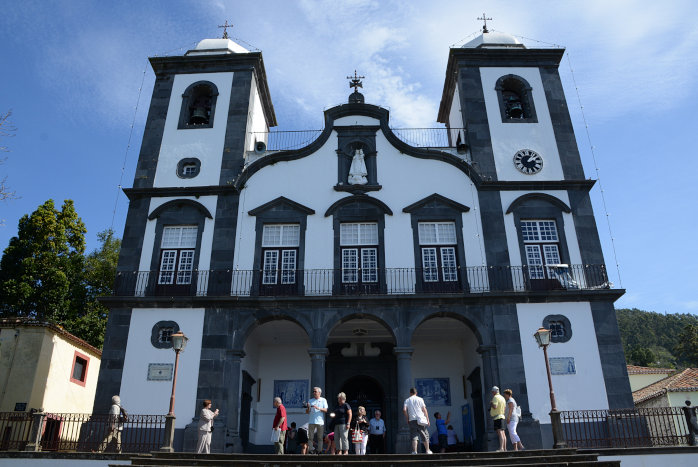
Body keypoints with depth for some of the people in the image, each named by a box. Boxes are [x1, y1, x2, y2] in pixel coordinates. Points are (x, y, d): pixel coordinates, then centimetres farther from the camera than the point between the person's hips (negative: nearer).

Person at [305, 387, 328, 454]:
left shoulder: (323, 400, 10)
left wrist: (318, 408, -17)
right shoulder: (310, 401, 16)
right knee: (310, 437, -3)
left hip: (320, 421, -2)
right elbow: (307, 412, 13)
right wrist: (308, 408, -9)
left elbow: (325, 410, -1)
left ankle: (319, 451, 4)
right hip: (311, 421, 2)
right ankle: (310, 451, 0)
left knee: (320, 438, -1)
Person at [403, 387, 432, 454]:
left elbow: (404, 410, -2)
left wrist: (407, 419, 7)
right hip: (421, 420, 0)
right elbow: (424, 410, 2)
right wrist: (427, 419, 5)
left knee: (414, 436, -1)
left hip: (412, 420, 1)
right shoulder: (420, 399, 7)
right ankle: (427, 451, 15)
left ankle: (414, 451, -13)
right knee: (425, 435, 11)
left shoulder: (407, 400, 10)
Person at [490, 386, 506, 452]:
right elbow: (505, 407, 20)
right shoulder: (502, 398, 18)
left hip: (497, 417, -10)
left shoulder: (495, 397, -10)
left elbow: (495, 406, -22)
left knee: (500, 433, -17)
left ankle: (501, 448, -25)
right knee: (502, 433, 11)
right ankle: (504, 448, 14)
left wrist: (491, 404, -2)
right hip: (501, 416, 10)